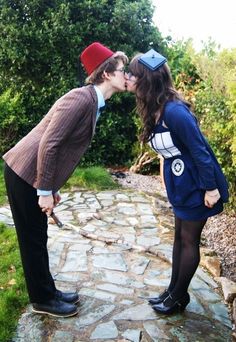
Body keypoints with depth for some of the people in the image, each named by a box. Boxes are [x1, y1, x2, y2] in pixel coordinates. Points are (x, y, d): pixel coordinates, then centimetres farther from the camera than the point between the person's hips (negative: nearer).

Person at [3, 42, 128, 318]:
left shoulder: (93, 102, 10)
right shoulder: (82, 98, -19)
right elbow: (48, 144, -24)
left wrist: (52, 188, 16)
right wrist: (45, 191, -19)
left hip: (35, 175, 9)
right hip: (25, 174, -9)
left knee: (38, 238, 19)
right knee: (33, 240, 6)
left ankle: (47, 291, 34)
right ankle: (43, 300, 23)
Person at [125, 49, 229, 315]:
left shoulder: (174, 110, -27)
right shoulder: (154, 110, 1)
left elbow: (199, 150, -23)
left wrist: (211, 188, -18)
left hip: (196, 183, -9)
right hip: (181, 183, 9)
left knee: (189, 240, 8)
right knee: (179, 237, 18)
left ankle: (180, 297, 27)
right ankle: (173, 290, 34)